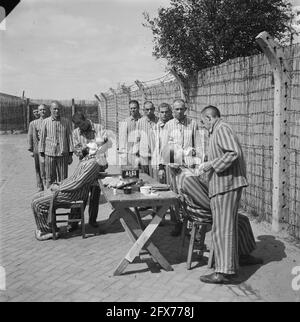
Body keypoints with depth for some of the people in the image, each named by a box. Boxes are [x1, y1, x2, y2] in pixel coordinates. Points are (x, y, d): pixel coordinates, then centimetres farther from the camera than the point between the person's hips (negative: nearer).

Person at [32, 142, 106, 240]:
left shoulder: (92, 163, -16)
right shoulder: (85, 160, 17)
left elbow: (78, 183, -21)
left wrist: (59, 188, -14)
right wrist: (58, 184, 12)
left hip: (72, 194, -10)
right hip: (65, 188, 10)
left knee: (37, 203, -12)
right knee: (36, 199, 6)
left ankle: (47, 231, 4)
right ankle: (50, 227, 9)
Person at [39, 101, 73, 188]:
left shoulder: (66, 122, 4)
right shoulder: (46, 122, 3)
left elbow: (69, 138, 6)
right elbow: (42, 138, 6)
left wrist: (70, 155, 3)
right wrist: (42, 154, 4)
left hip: (63, 154, 0)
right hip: (49, 154, 0)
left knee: (63, 179, 3)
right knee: (50, 179, 6)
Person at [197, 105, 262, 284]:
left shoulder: (222, 128, -10)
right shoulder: (218, 131, 22)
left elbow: (234, 153, -23)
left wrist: (211, 164, -18)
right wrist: (208, 167, 24)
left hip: (226, 184, -11)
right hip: (226, 185, 11)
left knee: (223, 228, -8)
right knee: (229, 227, 15)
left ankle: (225, 272, -3)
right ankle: (231, 266, 26)